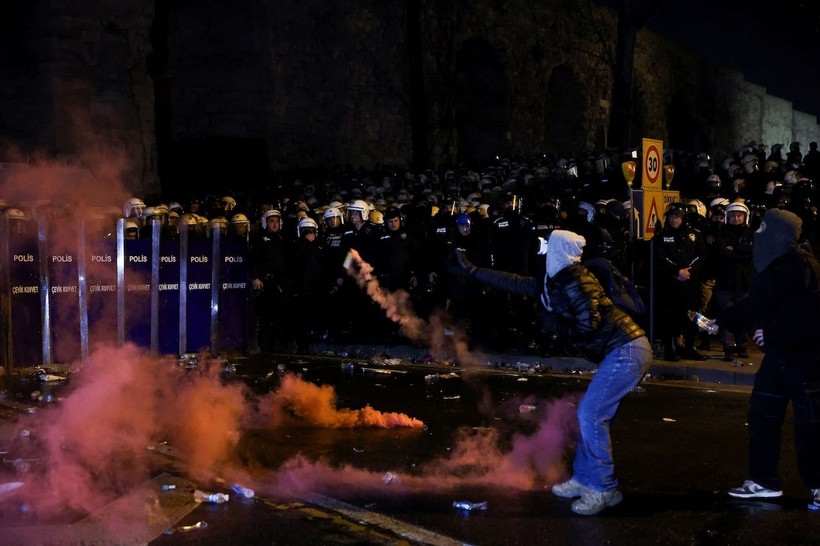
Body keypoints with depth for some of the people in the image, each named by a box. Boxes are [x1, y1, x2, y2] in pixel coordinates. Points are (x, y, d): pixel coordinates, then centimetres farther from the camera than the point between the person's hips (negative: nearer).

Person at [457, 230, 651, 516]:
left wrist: (556, 325, -5)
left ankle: (604, 489, 1)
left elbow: (588, 327, -22)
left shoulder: (574, 283, -16)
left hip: (626, 351, -10)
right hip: (623, 352, 10)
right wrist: (474, 270, 24)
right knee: (591, 415, 13)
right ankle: (584, 479, 24)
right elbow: (518, 283, 20)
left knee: (590, 416, -10)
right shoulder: (557, 283, 14)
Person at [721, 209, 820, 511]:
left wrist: (770, 335, -13)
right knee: (762, 413, 10)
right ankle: (764, 481, 19)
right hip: (779, 354, 9)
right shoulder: (775, 265, 8)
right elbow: (755, 304, 13)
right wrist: (719, 321, 5)